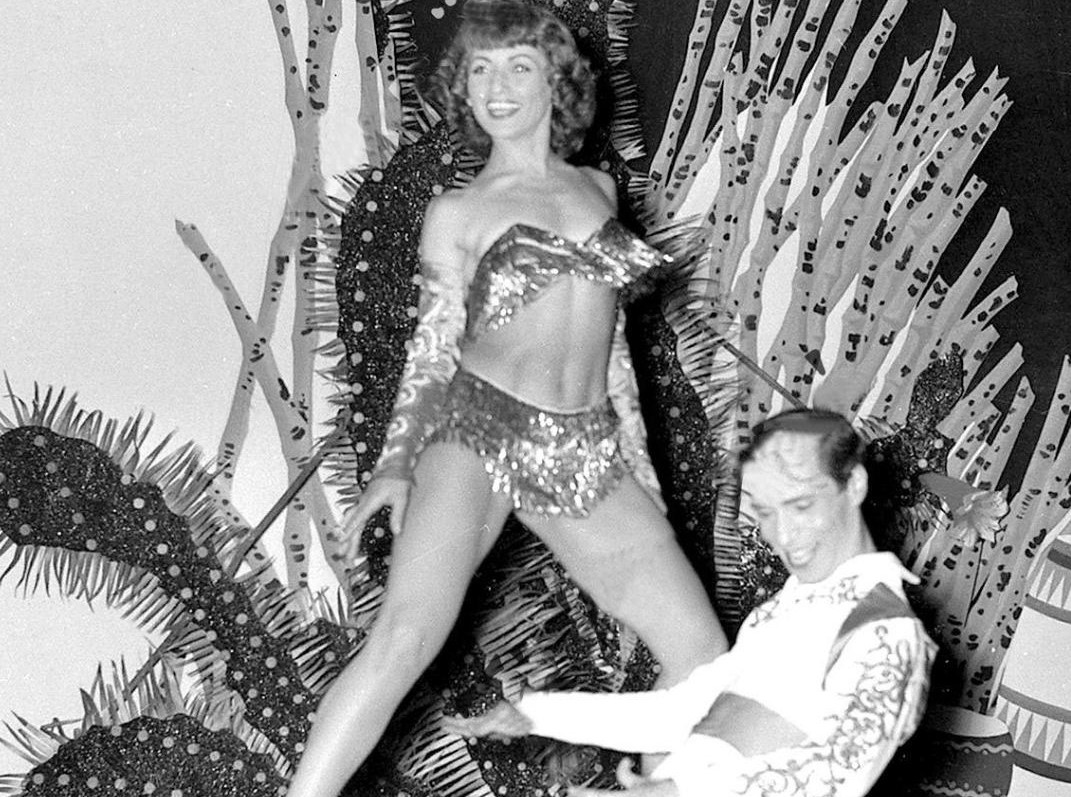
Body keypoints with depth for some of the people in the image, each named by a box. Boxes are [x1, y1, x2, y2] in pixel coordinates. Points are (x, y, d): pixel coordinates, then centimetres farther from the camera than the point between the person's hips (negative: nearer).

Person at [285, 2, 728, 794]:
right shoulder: (457, 213, 6)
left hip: (584, 455, 4)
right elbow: (434, 346, 3)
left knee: (704, 655, 0)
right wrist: (397, 461, -9)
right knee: (404, 639, -26)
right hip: (478, 432, -4)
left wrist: (639, 457, 26)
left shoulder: (598, 188, 17)